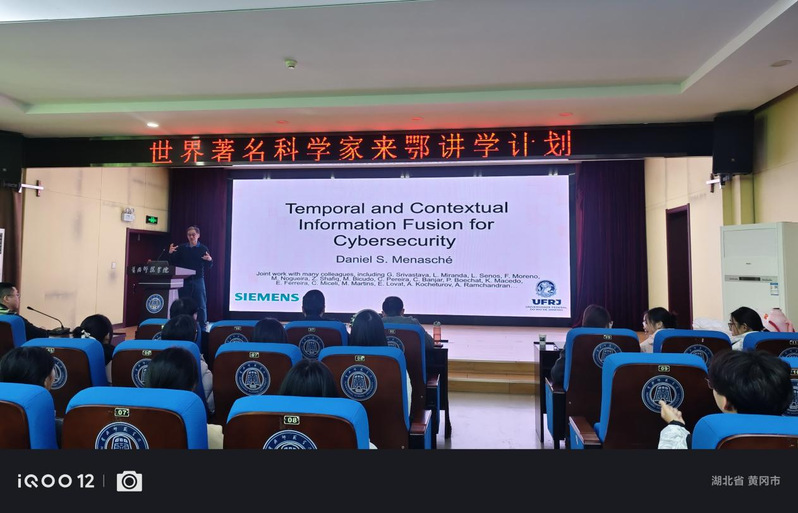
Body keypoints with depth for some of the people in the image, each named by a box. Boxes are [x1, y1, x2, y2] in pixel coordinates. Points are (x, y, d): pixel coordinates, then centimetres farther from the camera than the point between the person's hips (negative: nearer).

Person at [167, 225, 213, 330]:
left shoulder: (203, 249, 3)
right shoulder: (181, 248, 7)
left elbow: (208, 267, 4)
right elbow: (173, 263, 9)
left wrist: (210, 260, -18)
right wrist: (170, 254, -8)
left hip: (198, 280, -2)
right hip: (184, 280, 2)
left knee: (201, 305, -1)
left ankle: (202, 327, 6)